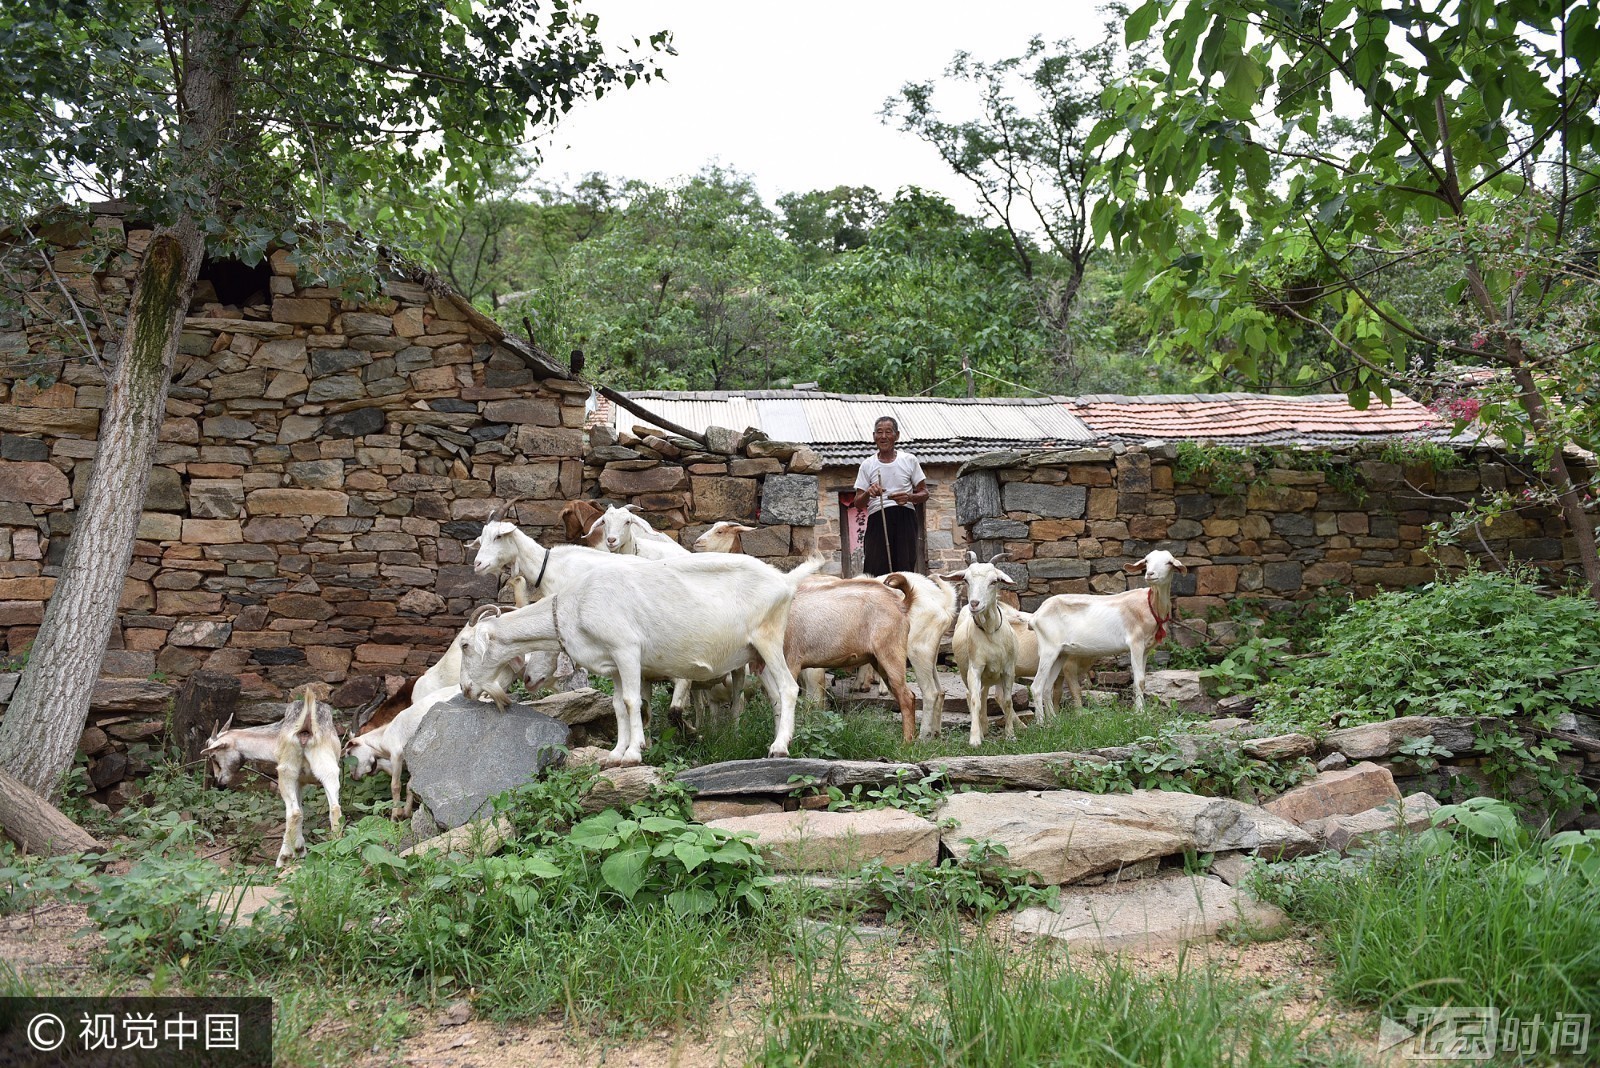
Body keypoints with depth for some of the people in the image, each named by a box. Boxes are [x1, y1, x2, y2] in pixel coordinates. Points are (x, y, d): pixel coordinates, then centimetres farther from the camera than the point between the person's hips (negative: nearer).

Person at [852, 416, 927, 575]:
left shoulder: (909, 460, 10)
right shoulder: (867, 465, 11)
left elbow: (924, 493, 12)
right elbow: (857, 503, 9)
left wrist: (909, 497, -10)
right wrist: (868, 493, -14)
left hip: (905, 517, 0)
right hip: (877, 518, 0)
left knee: (905, 565, -5)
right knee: (876, 568, -10)